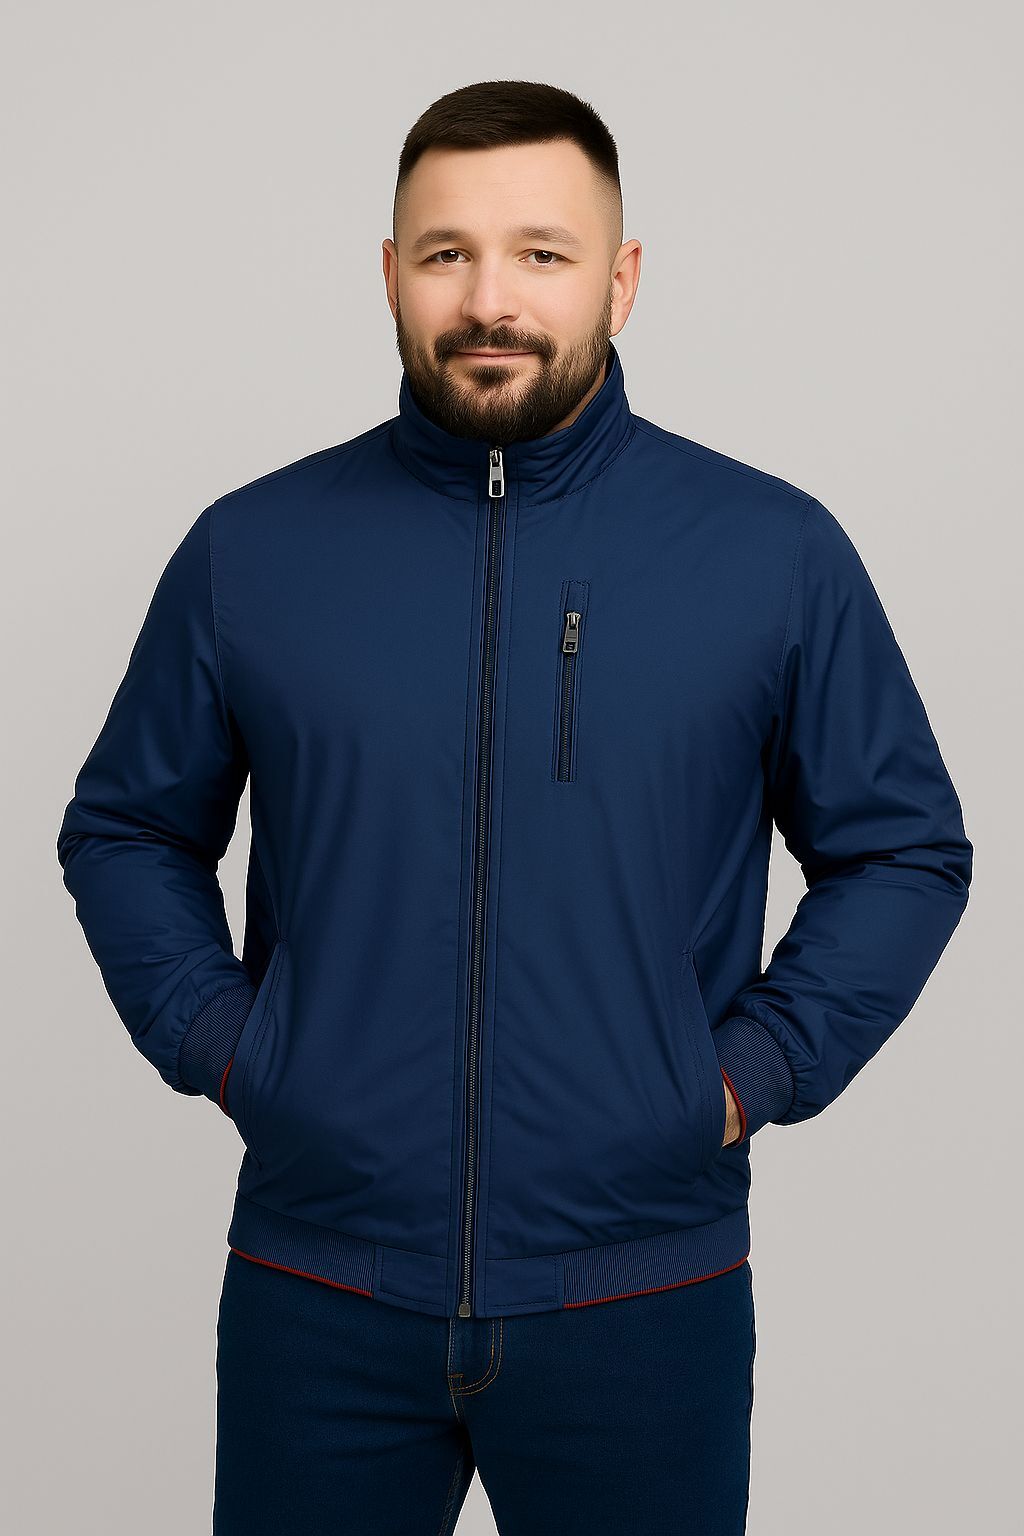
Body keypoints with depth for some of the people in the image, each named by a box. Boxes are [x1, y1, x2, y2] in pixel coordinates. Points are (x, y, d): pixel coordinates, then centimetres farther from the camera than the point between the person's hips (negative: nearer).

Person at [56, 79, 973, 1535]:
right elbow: (123, 827, 13)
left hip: (643, 1296, 0)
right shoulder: (249, 550, 1)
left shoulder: (778, 553, -2)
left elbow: (904, 850, 6)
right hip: (315, 1297, 1)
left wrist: (756, 1063, -5)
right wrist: (208, 1031, -1)